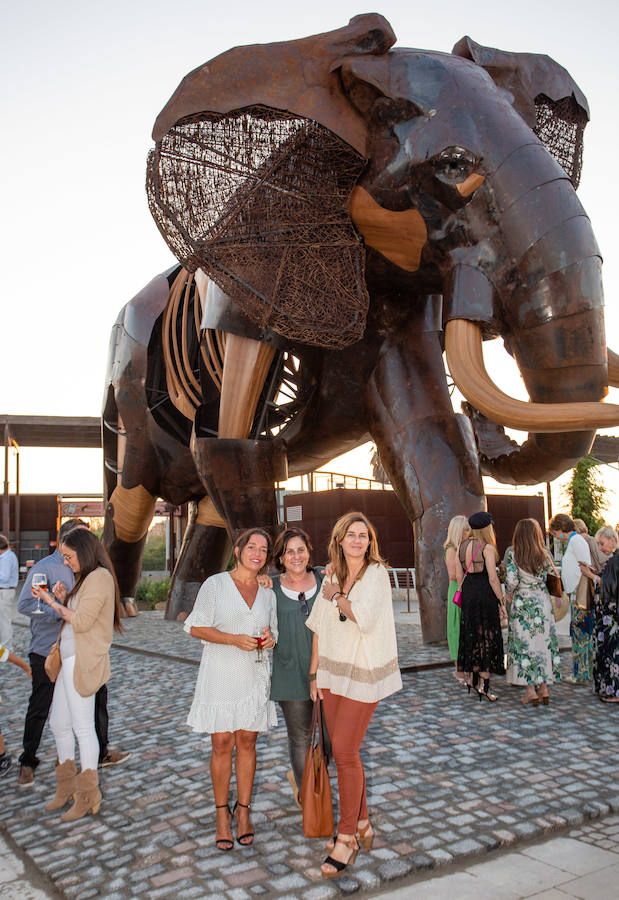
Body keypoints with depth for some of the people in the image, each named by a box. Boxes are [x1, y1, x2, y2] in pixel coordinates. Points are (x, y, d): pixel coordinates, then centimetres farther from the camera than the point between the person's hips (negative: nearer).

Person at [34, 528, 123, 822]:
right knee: (58, 724, 17)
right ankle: (66, 786, 32)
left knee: (82, 727, -1)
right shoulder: (86, 579, 16)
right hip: (70, 660, 10)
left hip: (83, 662, -10)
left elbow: (82, 622, -20)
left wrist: (52, 602, -11)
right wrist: (63, 599, 4)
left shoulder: (99, 578, -15)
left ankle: (88, 797, 11)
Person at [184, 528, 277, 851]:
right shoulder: (215, 584, -4)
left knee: (247, 742, 8)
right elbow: (196, 628, -7)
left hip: (253, 675, 3)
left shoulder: (267, 594, 9)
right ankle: (222, 814, 17)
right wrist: (235, 639, -18)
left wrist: (269, 639, -6)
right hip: (220, 674, -3)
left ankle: (243, 810, 21)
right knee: (222, 743, 2)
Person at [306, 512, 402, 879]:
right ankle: (362, 825, 31)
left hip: (364, 673, -6)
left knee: (345, 753, -5)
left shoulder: (376, 573, -12)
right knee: (343, 751, 13)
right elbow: (319, 626, 9)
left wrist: (337, 597, -10)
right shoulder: (332, 576, 6)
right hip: (332, 670, 6)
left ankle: (347, 838, 11)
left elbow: (365, 618, -25)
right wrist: (314, 673, 9)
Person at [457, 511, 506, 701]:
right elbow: (493, 578, -16)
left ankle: (472, 677, 25)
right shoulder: (487, 548, -13)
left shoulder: (462, 546, 7)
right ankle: (484, 684, 3)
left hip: (468, 592, 6)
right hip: (485, 593, -6)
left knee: (471, 634, 17)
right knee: (487, 636, 2)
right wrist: (502, 601, -10)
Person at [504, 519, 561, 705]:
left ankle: (531, 690, 4)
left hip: (522, 604, -3)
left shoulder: (512, 554, -9)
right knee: (544, 641, 10)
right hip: (543, 602, 3)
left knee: (525, 643, 3)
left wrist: (509, 592, 5)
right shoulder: (544, 553, 0)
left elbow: (511, 581, -14)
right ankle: (544, 688, 14)